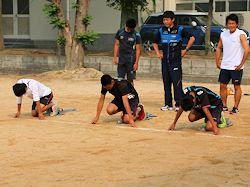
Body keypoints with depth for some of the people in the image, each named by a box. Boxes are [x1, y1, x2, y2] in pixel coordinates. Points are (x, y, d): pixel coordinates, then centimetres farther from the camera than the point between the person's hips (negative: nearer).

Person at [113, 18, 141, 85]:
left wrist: (136, 62, -10)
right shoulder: (120, 32, 2)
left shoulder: (136, 35, -7)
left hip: (131, 60, -3)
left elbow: (138, 50, -5)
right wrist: (115, 57, 3)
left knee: (130, 80, -1)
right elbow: (116, 45, 9)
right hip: (121, 60, 3)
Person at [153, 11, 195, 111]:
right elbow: (155, 43, 24)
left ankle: (179, 104, -5)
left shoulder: (179, 30, -3)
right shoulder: (161, 31, 9)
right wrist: (157, 52, 11)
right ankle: (168, 104, 13)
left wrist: (186, 50, -3)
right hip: (165, 61, 5)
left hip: (176, 61, -5)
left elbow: (192, 38, -1)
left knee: (177, 83, -9)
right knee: (166, 83, 7)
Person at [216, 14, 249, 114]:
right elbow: (219, 48, 18)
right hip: (224, 66, 6)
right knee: (222, 85, 7)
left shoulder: (241, 34, -10)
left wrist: (241, 64, -15)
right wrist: (217, 61, 10)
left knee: (237, 86, 2)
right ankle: (224, 106, 19)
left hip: (236, 67, -6)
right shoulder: (223, 34, 7)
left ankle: (236, 107, 7)